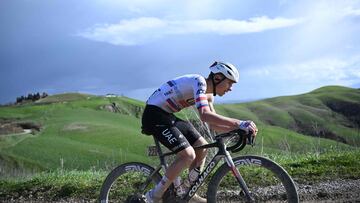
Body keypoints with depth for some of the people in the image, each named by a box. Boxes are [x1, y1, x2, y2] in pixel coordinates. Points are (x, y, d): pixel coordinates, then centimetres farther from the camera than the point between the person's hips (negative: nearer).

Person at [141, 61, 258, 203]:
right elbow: (205, 115, -36)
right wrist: (239, 123, -37)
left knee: (202, 147, 8)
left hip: (167, 116, 10)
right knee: (188, 155, -19)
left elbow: (213, 124, 9)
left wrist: (237, 129, -6)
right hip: (154, 114, -10)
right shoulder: (199, 81, -22)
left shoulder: (208, 94, 8)